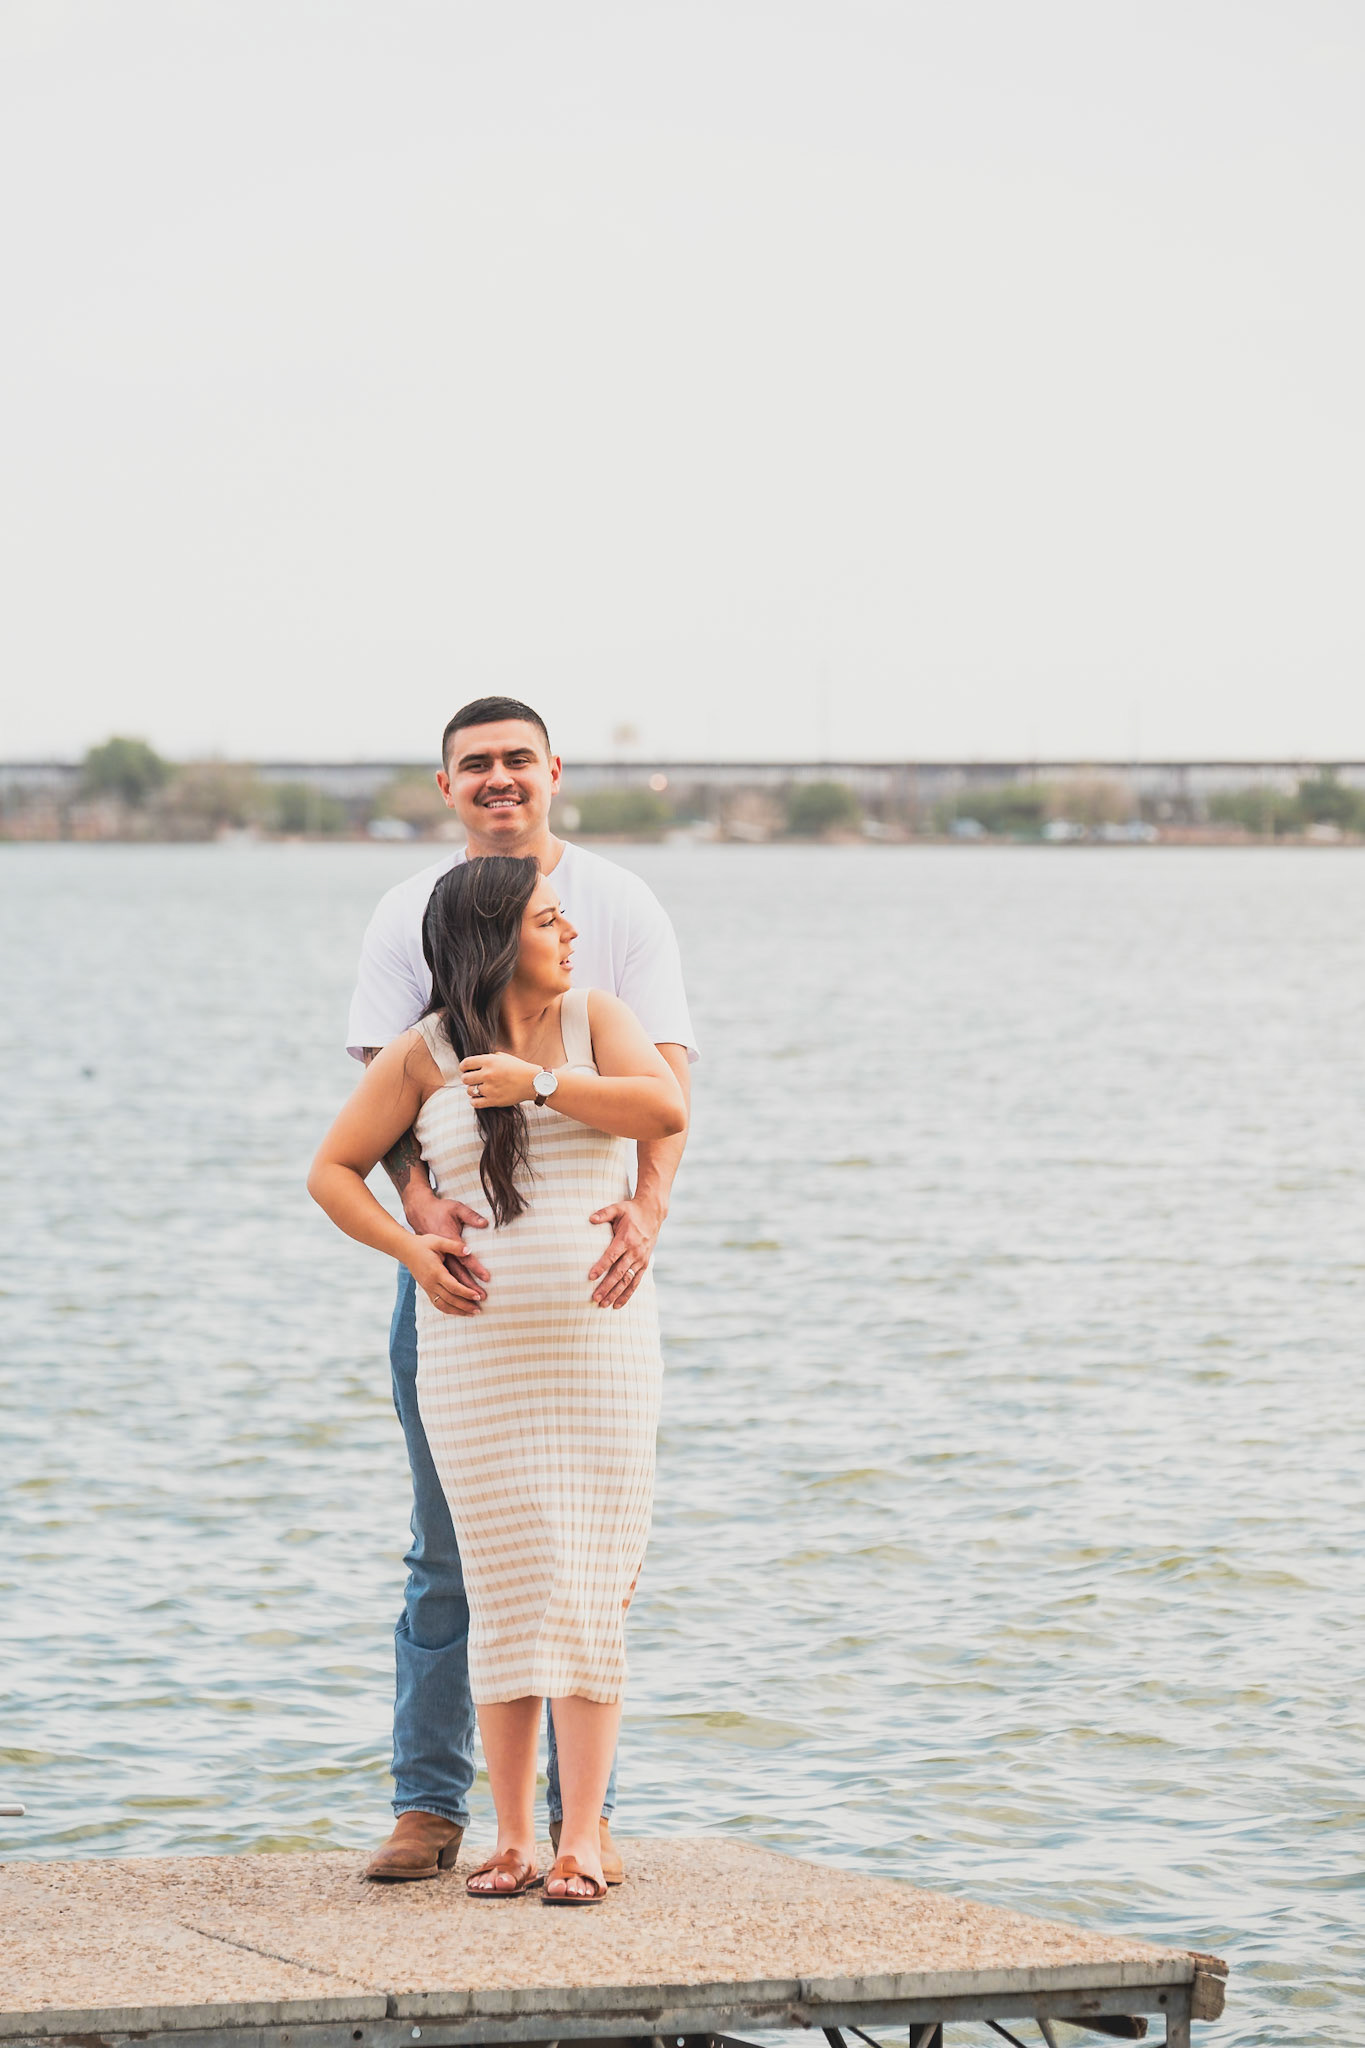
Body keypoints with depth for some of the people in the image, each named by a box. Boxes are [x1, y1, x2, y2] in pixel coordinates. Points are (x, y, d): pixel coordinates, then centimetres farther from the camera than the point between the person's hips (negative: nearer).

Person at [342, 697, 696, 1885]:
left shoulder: (621, 909, 1)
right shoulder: (410, 917, 5)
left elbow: (664, 1078, -7)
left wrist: (648, 1208, -27)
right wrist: (419, 1204, -24)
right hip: (454, 1266, 1)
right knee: (446, 1553, 4)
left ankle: (584, 1812, 8)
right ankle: (430, 1806, 11)